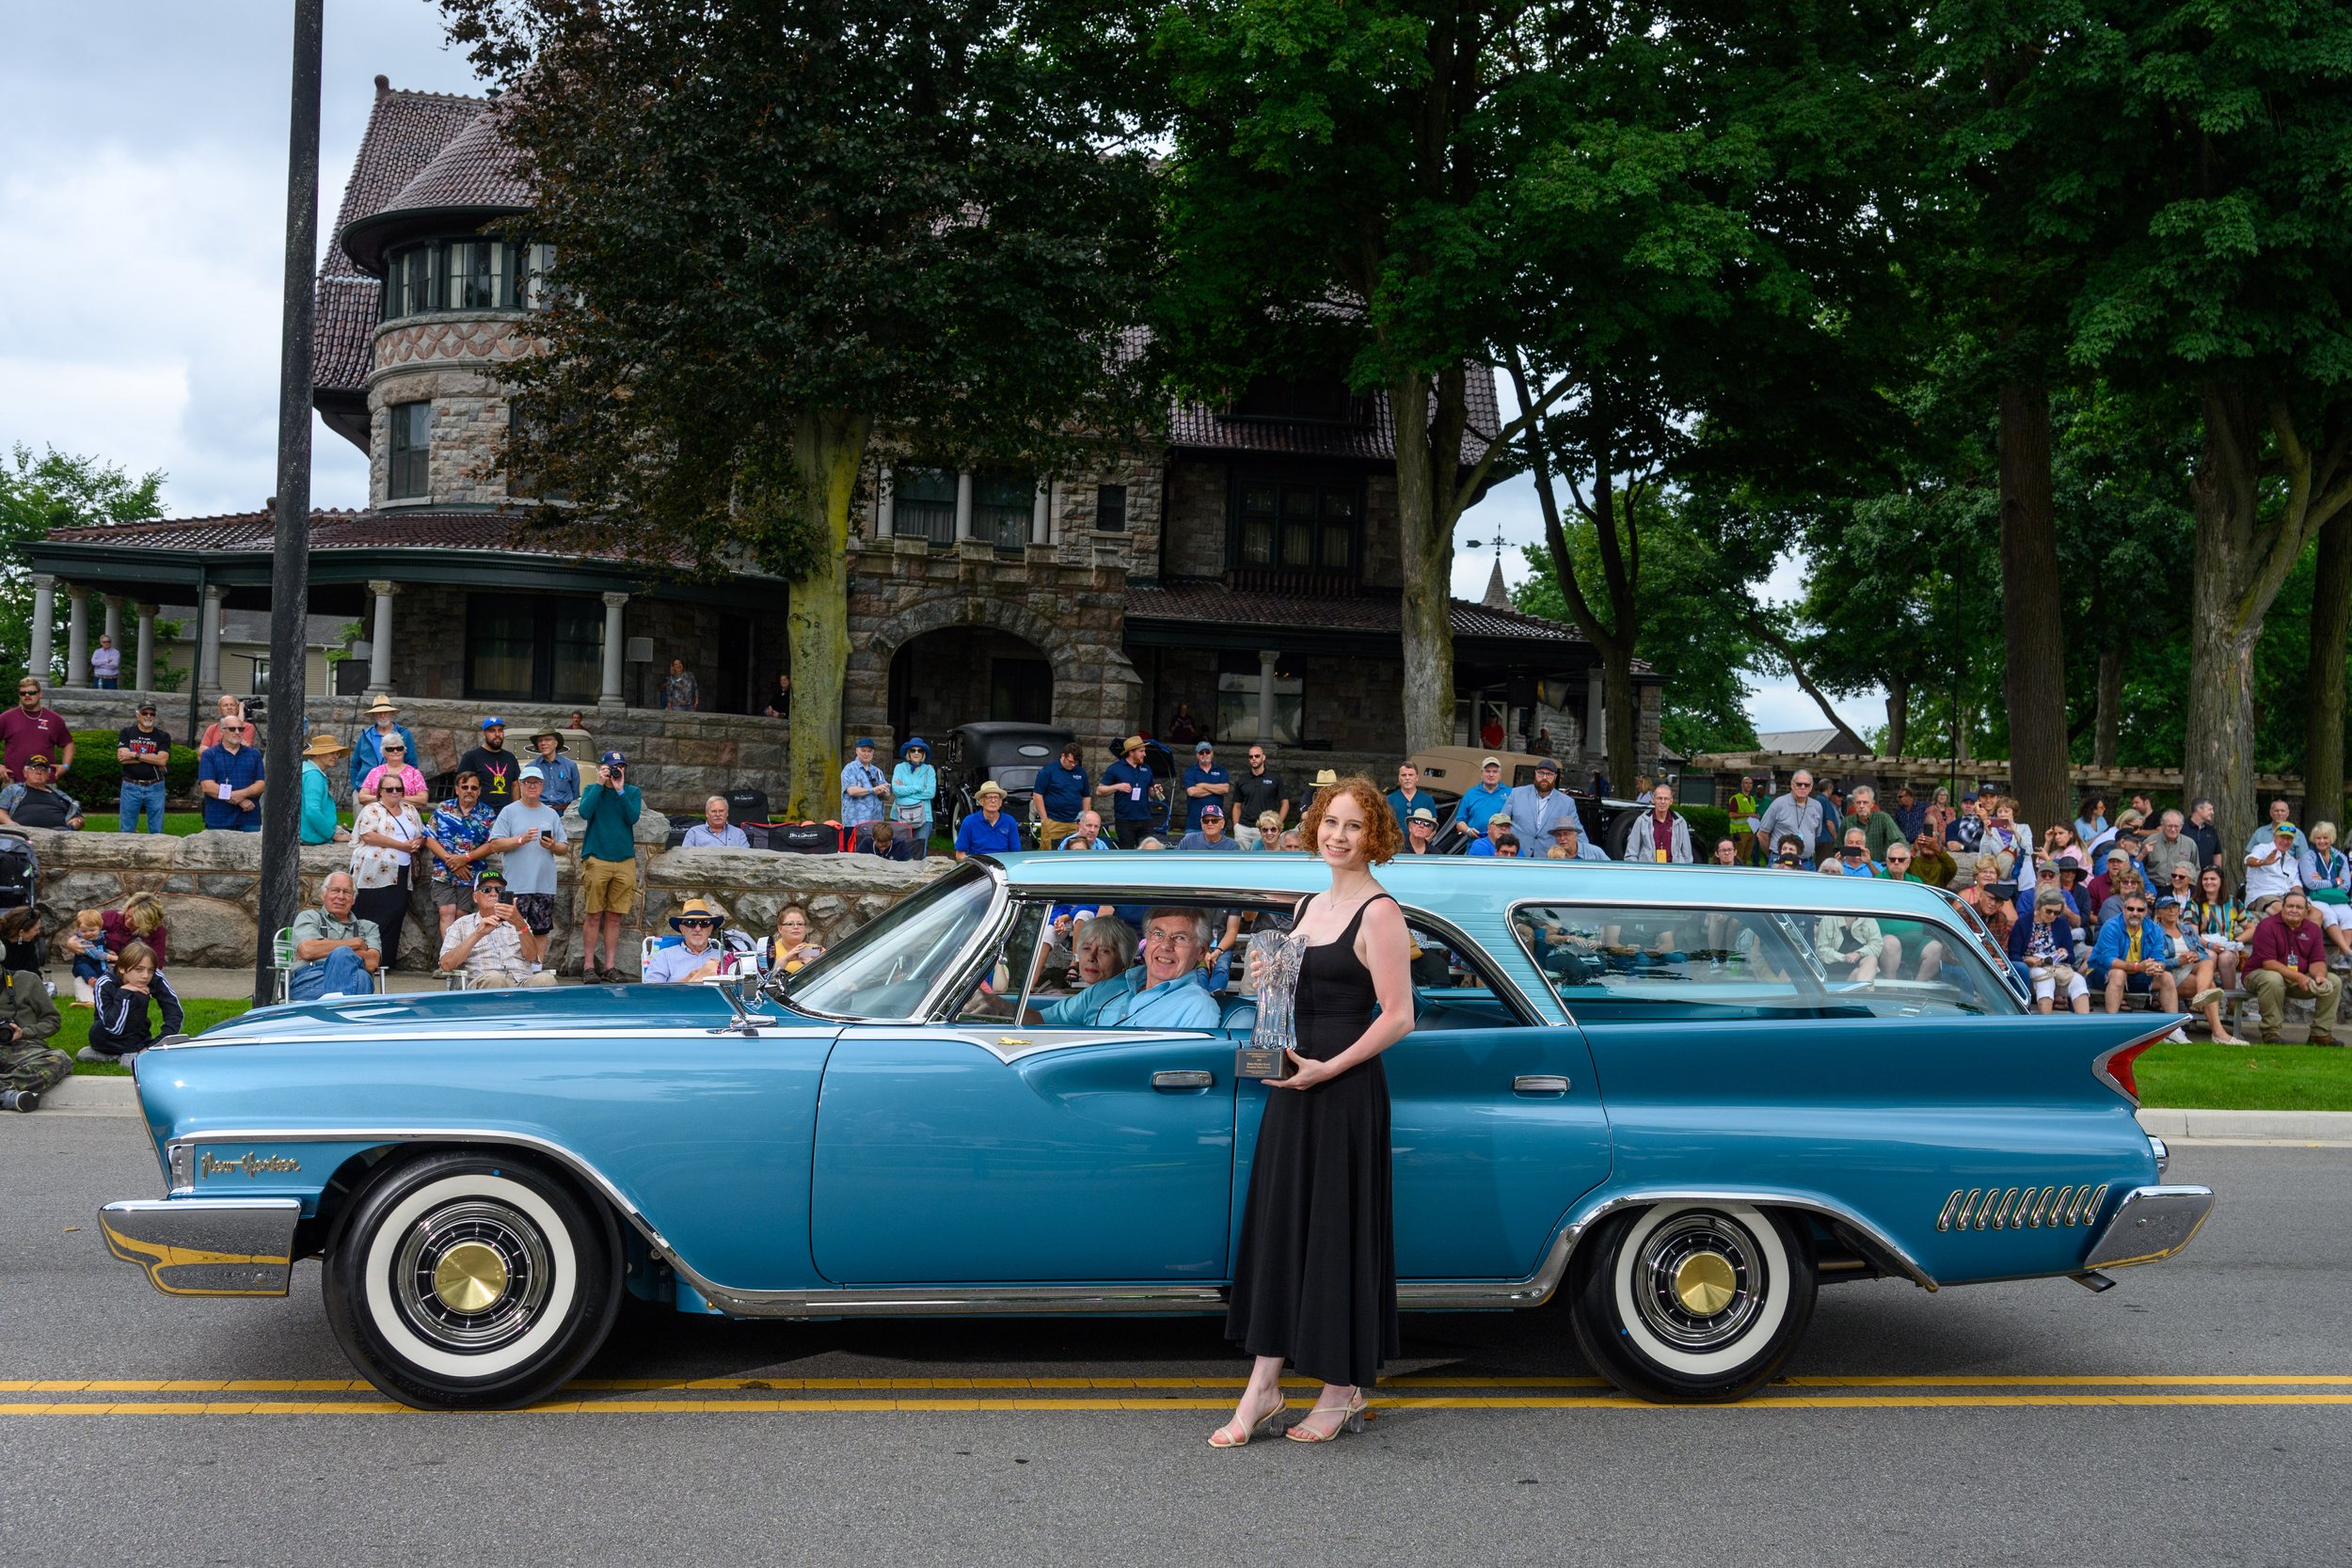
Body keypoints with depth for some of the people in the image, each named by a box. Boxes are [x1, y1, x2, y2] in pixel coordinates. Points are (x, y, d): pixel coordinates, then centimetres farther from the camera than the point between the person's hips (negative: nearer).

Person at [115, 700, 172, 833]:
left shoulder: (163, 736, 5)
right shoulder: (126, 733, 5)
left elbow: (162, 760, -11)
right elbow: (122, 758, -9)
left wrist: (134, 755, -13)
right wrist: (152, 758, -13)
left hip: (155, 788, 0)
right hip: (131, 787, 0)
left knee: (156, 831, 5)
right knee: (127, 831, 5)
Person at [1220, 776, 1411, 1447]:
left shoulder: (1380, 912, -9)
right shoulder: (1307, 907, 14)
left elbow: (1399, 1017, -15)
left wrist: (1327, 1069, -18)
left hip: (1347, 1086, -7)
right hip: (1292, 1081, 8)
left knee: (1337, 1229, 0)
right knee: (1277, 1225, 7)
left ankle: (1341, 1390, 14)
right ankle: (1263, 1386, 13)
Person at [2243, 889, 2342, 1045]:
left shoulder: (2312, 929, 4)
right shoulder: (2267, 926, -15)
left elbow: (2317, 961, 1)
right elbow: (2268, 963, -21)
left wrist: (2319, 975, -23)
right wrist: (2298, 977, -30)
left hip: (2300, 978, 6)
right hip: (2260, 974, -6)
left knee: (2334, 982, -8)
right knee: (2273, 979, -40)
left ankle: (2321, 1033, -3)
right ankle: (2270, 1033, -28)